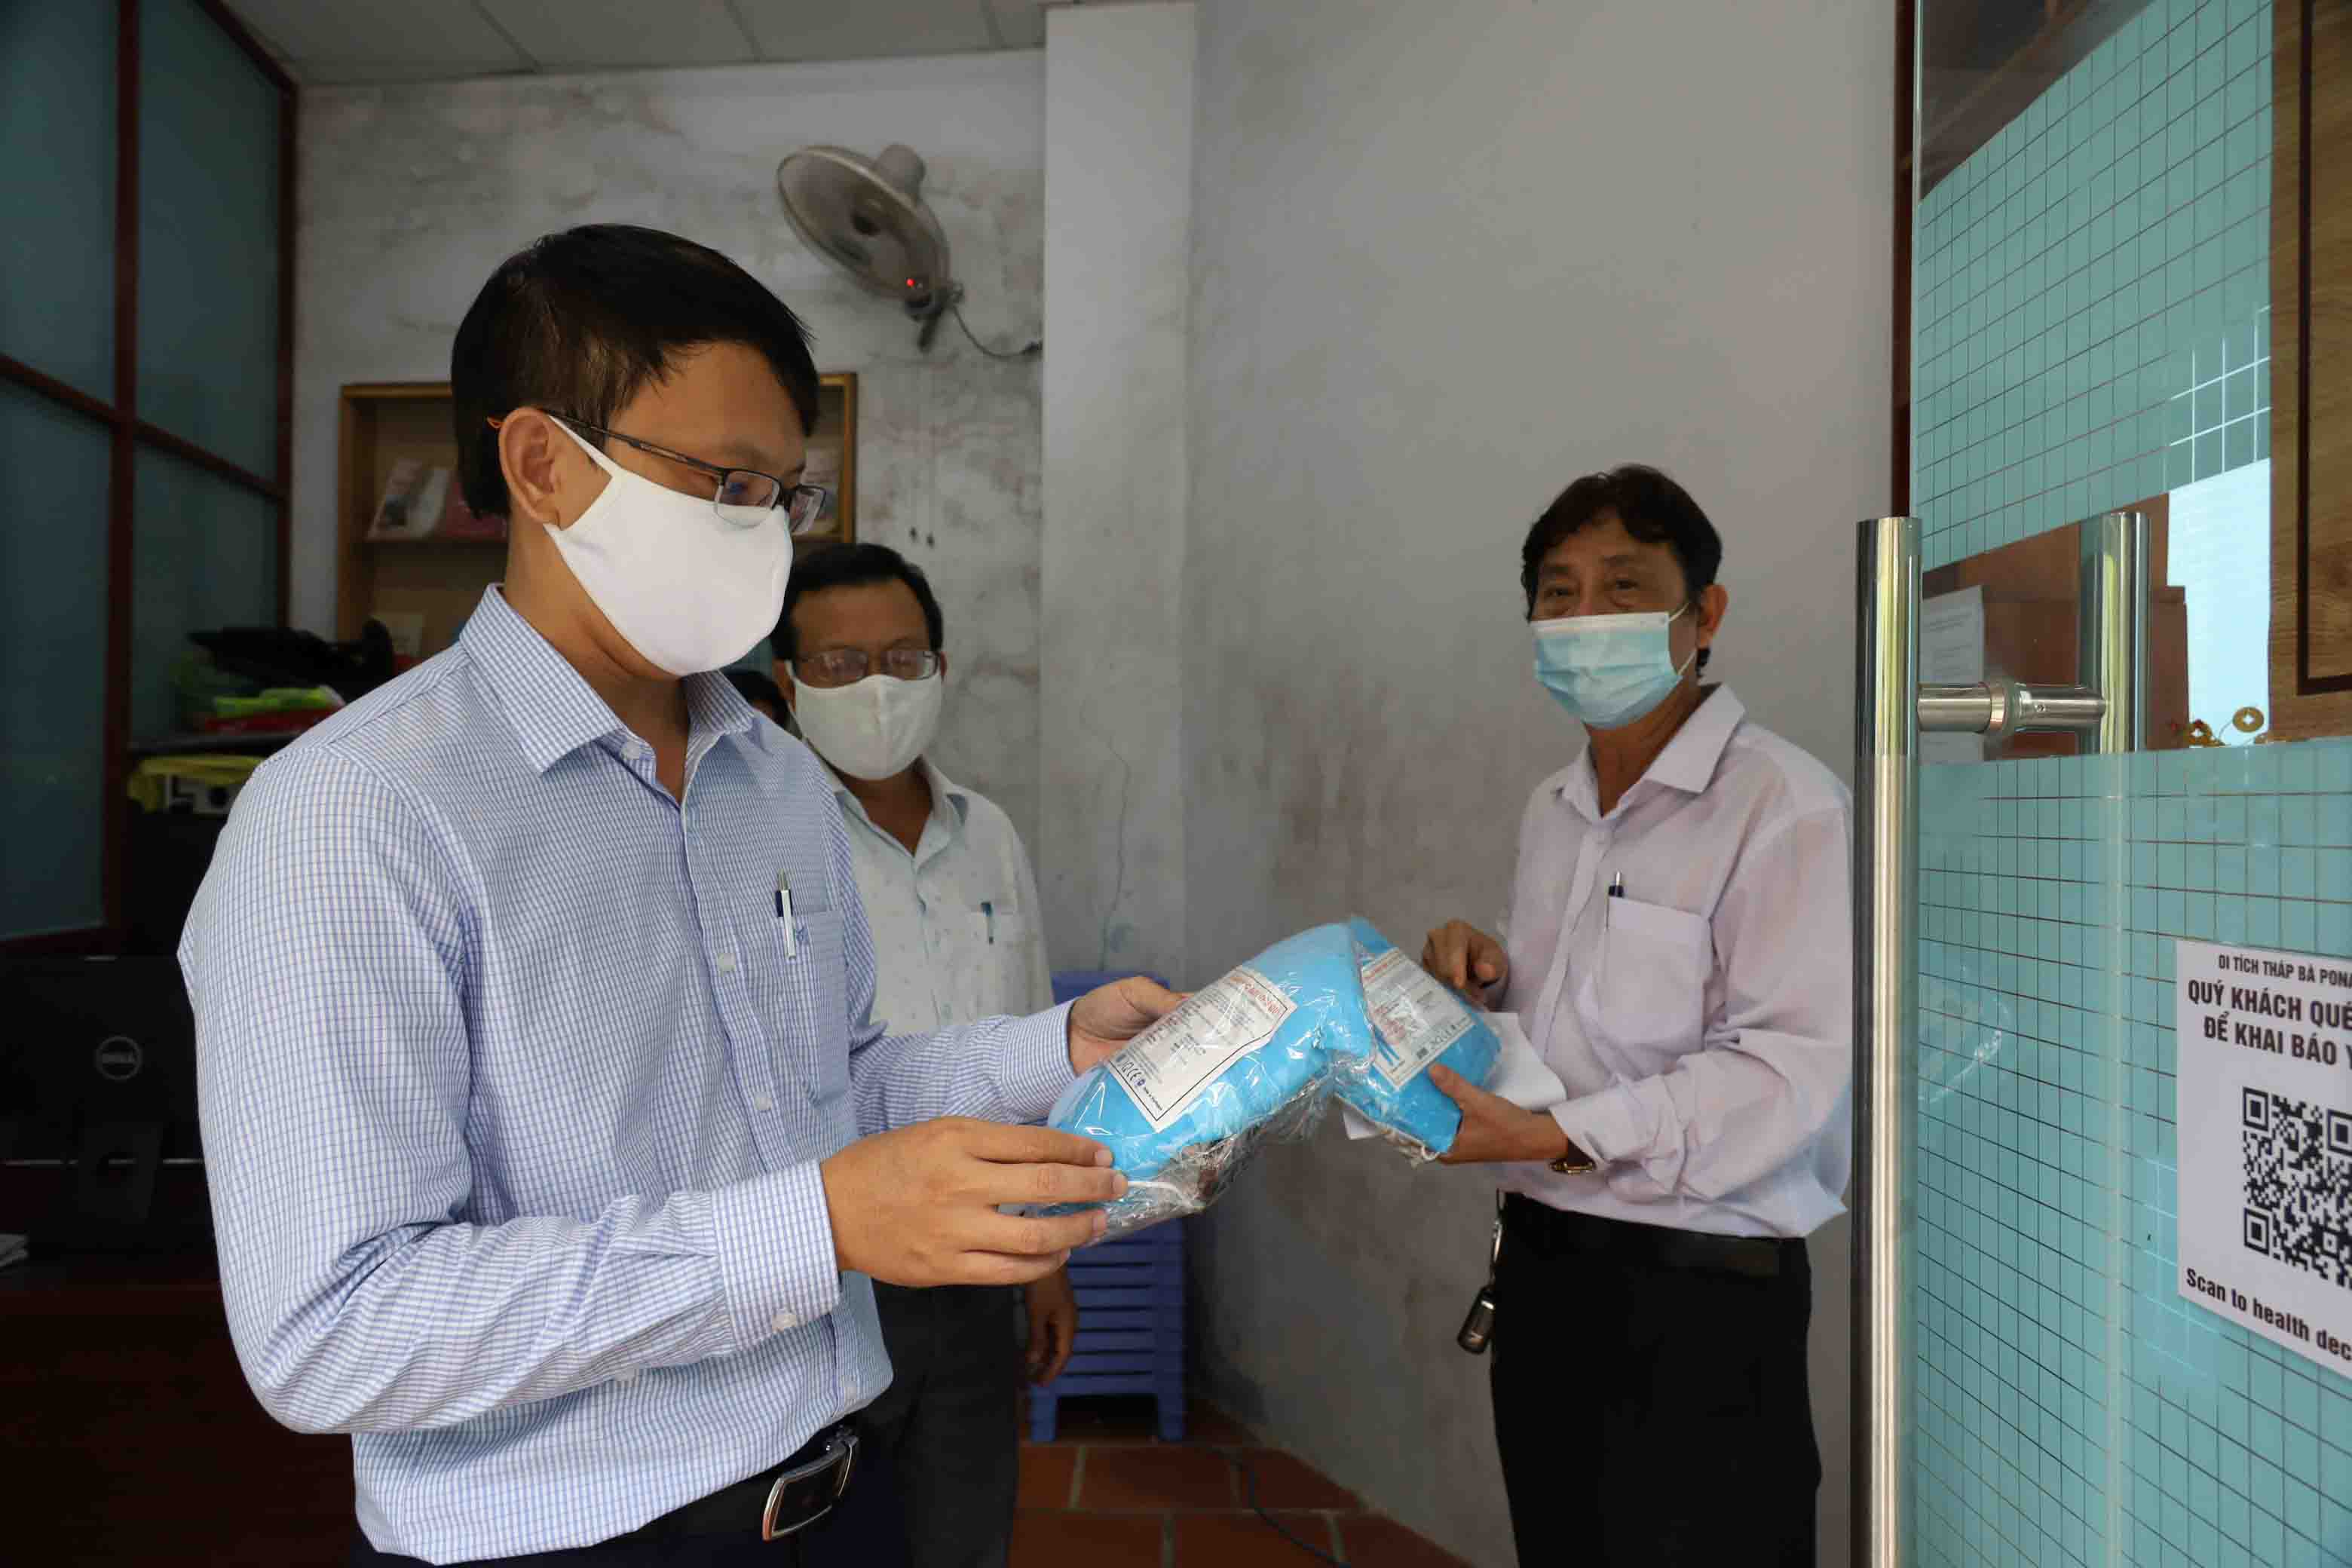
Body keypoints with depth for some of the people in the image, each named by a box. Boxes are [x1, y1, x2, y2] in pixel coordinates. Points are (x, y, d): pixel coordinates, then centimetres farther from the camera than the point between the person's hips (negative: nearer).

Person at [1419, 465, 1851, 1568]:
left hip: (1697, 1287, -7)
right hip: (1543, 1267, 8)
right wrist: (1488, 977, 1)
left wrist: (1563, 1135, -27)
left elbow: (1792, 1064, -22)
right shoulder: (1552, 809, 11)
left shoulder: (1784, 803, -15)